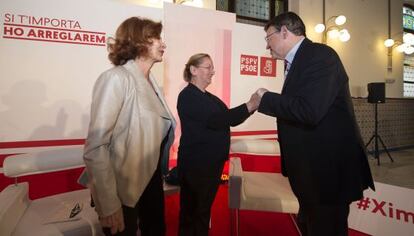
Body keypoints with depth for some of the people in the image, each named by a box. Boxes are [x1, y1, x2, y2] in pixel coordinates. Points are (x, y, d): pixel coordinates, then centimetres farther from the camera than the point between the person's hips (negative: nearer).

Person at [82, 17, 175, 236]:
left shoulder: (150, 81, 6)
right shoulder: (116, 78, -17)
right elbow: (95, 148, -23)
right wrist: (109, 205, -22)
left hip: (152, 180, 8)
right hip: (124, 191, -7)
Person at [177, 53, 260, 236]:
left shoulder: (208, 96, 14)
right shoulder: (188, 96, -14)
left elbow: (227, 118, 8)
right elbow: (215, 119, -27)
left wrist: (252, 104, -6)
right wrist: (249, 106, -29)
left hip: (213, 162, 9)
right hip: (196, 164, -8)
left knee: (204, 208, 20)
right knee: (192, 211, 8)